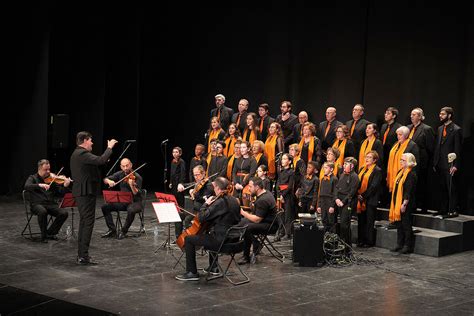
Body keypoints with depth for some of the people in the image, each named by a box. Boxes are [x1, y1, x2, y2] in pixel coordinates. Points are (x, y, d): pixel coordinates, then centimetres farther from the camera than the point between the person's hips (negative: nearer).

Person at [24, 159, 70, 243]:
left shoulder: (51, 179, 12)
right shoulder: (33, 178, 5)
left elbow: (60, 192, 7)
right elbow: (26, 186, -17)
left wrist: (65, 186, -15)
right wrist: (39, 185, -33)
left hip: (51, 204, 3)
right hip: (37, 204, -3)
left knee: (64, 213, -22)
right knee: (42, 212, -38)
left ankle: (50, 233, -2)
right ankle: (44, 236, -18)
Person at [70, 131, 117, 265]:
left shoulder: (76, 154, 16)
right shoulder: (82, 154, -17)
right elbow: (101, 160, -27)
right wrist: (109, 147, -16)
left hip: (81, 192, 11)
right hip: (86, 192, -11)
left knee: (84, 222, 15)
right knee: (88, 222, -9)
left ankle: (81, 255, 19)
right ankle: (83, 256, -10)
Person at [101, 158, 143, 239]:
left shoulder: (137, 177, -13)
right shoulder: (120, 174, 3)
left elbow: (137, 194, -21)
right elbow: (105, 179, 6)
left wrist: (132, 185, -41)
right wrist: (109, 181, -18)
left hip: (135, 202, -5)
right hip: (123, 201, 5)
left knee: (131, 210, -39)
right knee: (105, 207, -12)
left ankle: (123, 231, -18)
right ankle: (112, 230, -6)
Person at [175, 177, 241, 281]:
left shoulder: (220, 202, -20)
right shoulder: (234, 200, 6)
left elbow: (201, 217, -22)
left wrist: (206, 204, -6)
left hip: (221, 240, -9)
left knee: (188, 239, 1)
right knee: (210, 234, 40)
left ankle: (192, 273, 3)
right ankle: (213, 267, 43)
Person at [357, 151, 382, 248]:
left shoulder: (377, 171, -7)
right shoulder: (362, 169, 16)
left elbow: (374, 186, -14)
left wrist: (364, 196, -15)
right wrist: (358, 194, -1)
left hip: (370, 200, -7)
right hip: (361, 199, 7)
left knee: (369, 222, -2)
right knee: (361, 221, 10)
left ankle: (369, 242, 4)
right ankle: (361, 240, 17)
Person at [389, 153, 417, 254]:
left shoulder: (411, 174, -14)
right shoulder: (401, 172, 14)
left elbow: (409, 191, -19)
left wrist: (404, 204, -22)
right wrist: (394, 203, 16)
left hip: (405, 204, -9)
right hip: (397, 204, 9)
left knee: (406, 224, -2)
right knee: (399, 224, 12)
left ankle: (408, 246, 5)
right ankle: (400, 244, 19)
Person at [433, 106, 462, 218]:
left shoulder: (456, 130, -7)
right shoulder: (440, 129, 15)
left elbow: (458, 149, -10)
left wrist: (455, 165, -15)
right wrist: (435, 163, 12)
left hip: (450, 165, -7)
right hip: (440, 165, 7)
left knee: (451, 189, -3)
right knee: (443, 188, 11)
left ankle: (452, 210, 2)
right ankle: (443, 210, 17)